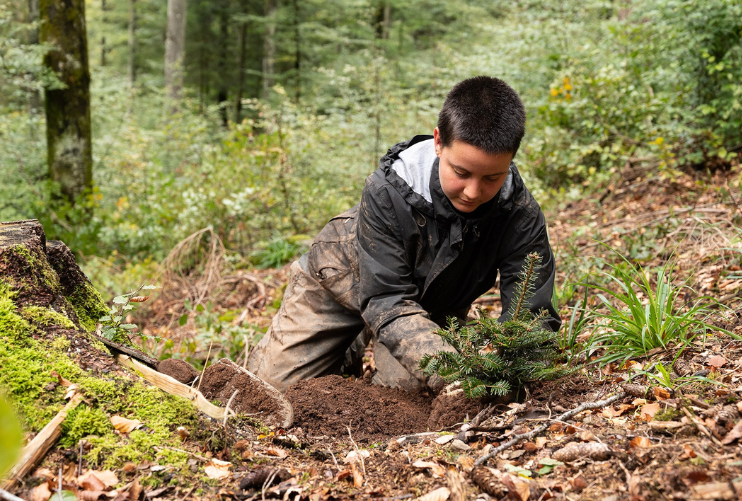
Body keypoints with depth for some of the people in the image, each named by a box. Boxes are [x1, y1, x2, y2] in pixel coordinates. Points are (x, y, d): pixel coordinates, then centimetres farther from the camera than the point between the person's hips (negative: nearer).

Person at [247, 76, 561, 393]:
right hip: (348, 275, -1)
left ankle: (369, 348, 16)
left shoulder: (521, 215, -32)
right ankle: (349, 351, 33)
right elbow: (386, 298, -37)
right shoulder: (388, 189, -38)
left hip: (432, 302, 2)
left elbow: (529, 314, -31)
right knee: (273, 381, 2)